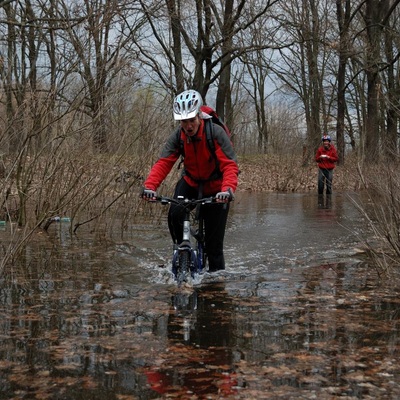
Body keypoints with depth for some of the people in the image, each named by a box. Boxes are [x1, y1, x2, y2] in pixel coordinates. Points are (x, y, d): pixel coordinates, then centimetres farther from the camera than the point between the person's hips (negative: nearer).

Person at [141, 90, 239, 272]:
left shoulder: (216, 133, -25)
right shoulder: (177, 137, -15)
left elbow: (230, 165, -32)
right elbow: (163, 163, -23)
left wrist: (228, 189, -50)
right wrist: (149, 186, -41)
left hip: (215, 188, -3)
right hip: (190, 183, 3)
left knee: (214, 241, -3)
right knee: (175, 215, -24)